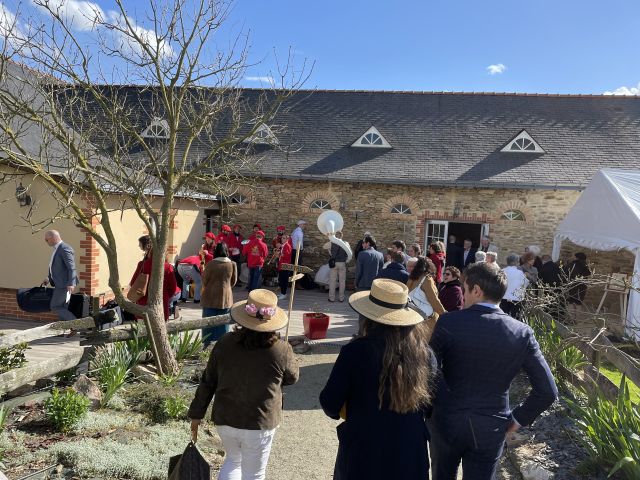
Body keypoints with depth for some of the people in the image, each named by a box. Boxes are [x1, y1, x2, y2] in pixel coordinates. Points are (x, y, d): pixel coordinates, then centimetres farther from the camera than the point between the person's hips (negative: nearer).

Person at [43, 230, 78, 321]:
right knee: (62, 308, 11)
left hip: (65, 284, -10)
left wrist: (71, 283, -27)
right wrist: (48, 277, 15)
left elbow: (71, 267, -22)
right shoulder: (56, 249, 14)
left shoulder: (64, 248, -17)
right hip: (60, 283, 10)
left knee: (55, 307, -6)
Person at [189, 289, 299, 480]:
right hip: (259, 424, -3)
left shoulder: (224, 344, -10)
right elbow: (292, 378, 1)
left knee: (233, 460, 30)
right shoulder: (281, 350, -18)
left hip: (224, 419, 3)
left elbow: (207, 382, -1)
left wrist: (196, 414, 11)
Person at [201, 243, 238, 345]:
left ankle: (207, 345, 13)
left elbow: (204, 280, -2)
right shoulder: (232, 264, -6)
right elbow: (234, 281, 5)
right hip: (226, 297, 2)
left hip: (210, 297, -1)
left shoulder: (211, 264, -12)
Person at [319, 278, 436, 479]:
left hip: (362, 456, -3)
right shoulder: (424, 353, -11)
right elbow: (430, 405, 1)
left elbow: (330, 405, -13)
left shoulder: (355, 351, -22)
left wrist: (352, 410, 9)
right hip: (411, 456, 3)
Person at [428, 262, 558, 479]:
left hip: (447, 421, -1)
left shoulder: (449, 322, -18)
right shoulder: (522, 332, -10)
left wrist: (429, 412, 2)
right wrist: (518, 419, 7)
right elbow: (548, 391, -6)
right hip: (491, 429, 1)